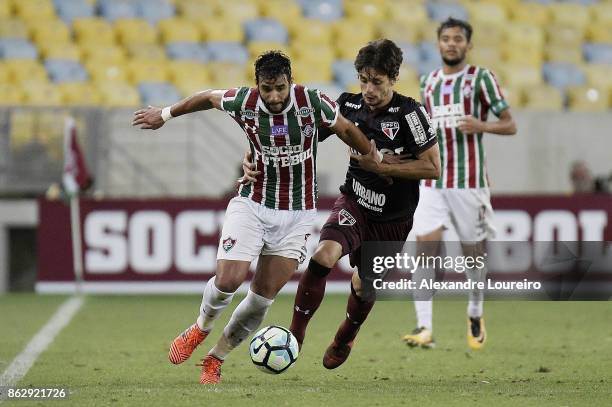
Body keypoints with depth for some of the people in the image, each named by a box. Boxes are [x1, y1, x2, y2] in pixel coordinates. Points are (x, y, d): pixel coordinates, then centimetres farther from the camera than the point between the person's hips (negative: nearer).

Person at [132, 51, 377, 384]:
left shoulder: (313, 102, -14)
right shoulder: (242, 102, -10)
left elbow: (347, 130, 2)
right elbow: (208, 97, 11)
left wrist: (377, 160, 15)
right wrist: (165, 114, 22)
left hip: (296, 214, 0)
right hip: (252, 204, 0)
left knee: (263, 297, 0)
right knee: (228, 279, -18)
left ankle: (215, 359, 17)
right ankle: (200, 328, 14)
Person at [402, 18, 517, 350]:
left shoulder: (480, 78, -1)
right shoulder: (428, 81, 13)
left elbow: (510, 126, -2)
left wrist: (481, 126, -20)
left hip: (469, 181, -3)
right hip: (432, 182, 3)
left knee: (472, 250, 7)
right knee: (424, 249, -13)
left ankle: (475, 314, 33)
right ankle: (424, 328, -18)